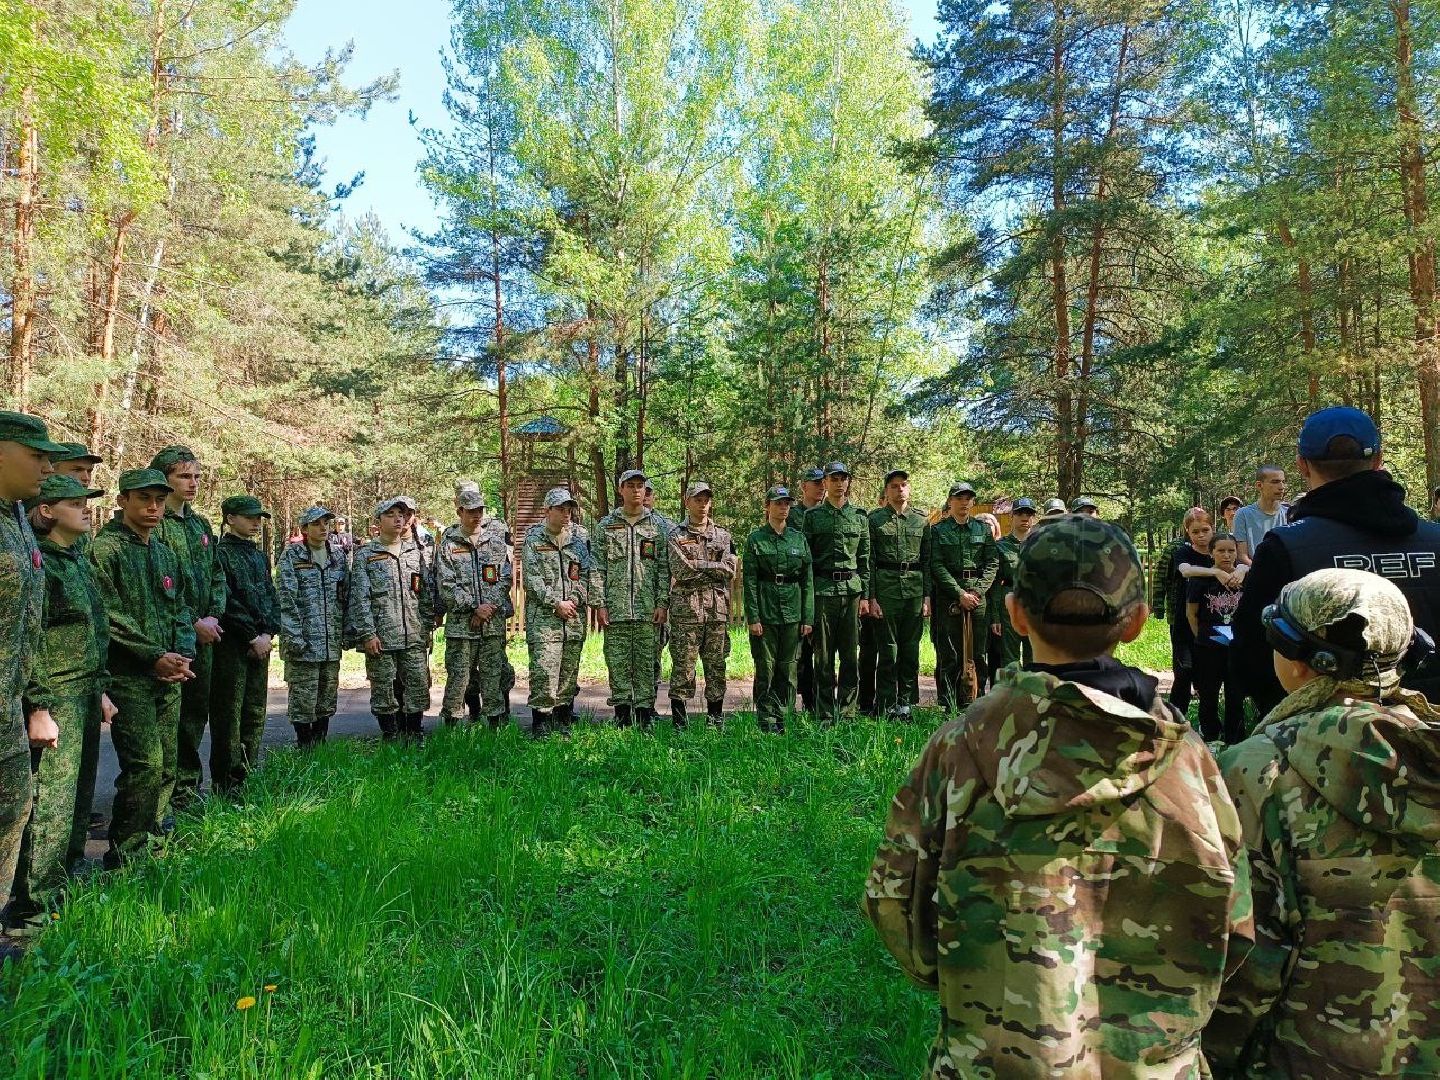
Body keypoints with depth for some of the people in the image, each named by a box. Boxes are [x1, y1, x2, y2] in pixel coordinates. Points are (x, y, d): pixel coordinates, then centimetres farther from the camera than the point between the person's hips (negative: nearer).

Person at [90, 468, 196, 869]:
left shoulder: (166, 554, 17)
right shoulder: (106, 548, -7)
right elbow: (110, 616, -14)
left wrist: (183, 654, 1)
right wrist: (155, 656, -16)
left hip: (169, 676, 7)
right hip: (128, 675, -7)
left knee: (166, 765, 11)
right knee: (145, 764, -12)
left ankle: (154, 843, 23)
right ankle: (123, 856, -1)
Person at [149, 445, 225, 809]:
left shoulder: (202, 524, 15)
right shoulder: (154, 523, -10)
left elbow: (217, 575, 15)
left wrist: (213, 616, 0)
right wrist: (193, 622, -15)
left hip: (204, 634, 8)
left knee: (197, 710, 14)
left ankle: (189, 786, 26)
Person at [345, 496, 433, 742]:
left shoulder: (416, 551, 12)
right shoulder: (365, 554, 1)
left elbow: (427, 592, 14)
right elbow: (360, 596, -5)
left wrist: (427, 627, 9)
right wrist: (367, 633, -11)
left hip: (415, 636, 3)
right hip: (381, 637, -3)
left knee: (418, 686, 4)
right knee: (384, 690, 4)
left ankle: (415, 736, 18)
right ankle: (391, 738, 16)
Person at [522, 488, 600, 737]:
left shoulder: (579, 537, 10)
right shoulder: (533, 538, 2)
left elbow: (591, 573, 7)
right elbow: (531, 578, -5)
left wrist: (597, 603, -7)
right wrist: (556, 603, -11)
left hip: (575, 616, 4)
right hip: (543, 616, -3)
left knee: (569, 673, 9)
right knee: (543, 672, -11)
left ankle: (564, 724, 20)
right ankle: (540, 726, -4)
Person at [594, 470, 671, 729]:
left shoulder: (657, 526, 7)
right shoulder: (605, 525, 7)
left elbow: (664, 568, 5)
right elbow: (598, 568, 4)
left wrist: (663, 603, -3)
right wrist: (600, 605, -3)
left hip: (648, 609, 0)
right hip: (616, 608, 0)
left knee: (646, 663, 2)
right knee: (618, 664, 3)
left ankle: (645, 714, 11)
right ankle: (622, 717, 13)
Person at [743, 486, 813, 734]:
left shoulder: (799, 538, 9)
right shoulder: (755, 539, 1)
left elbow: (808, 580, 8)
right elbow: (749, 581, -3)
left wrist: (808, 617, 2)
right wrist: (753, 617, -11)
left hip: (793, 610, 3)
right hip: (765, 609, -3)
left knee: (788, 668, 6)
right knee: (766, 667, 1)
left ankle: (783, 718, 16)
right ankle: (767, 721, 10)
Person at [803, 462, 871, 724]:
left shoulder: (860, 516, 11)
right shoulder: (813, 516, 5)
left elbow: (865, 559, 10)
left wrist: (865, 595, 3)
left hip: (852, 589, 2)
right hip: (822, 590, -2)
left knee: (851, 656, 3)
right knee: (824, 656, 2)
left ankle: (847, 712, 13)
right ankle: (825, 716, 9)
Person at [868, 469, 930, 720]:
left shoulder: (922, 519, 11)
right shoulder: (874, 519, 2)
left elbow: (927, 560, 12)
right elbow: (868, 561, -1)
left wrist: (927, 596, 5)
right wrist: (871, 597, -8)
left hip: (915, 587, 3)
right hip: (885, 586, -3)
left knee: (911, 649, 6)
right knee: (888, 649, -1)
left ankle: (906, 703, 16)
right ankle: (886, 706, 8)